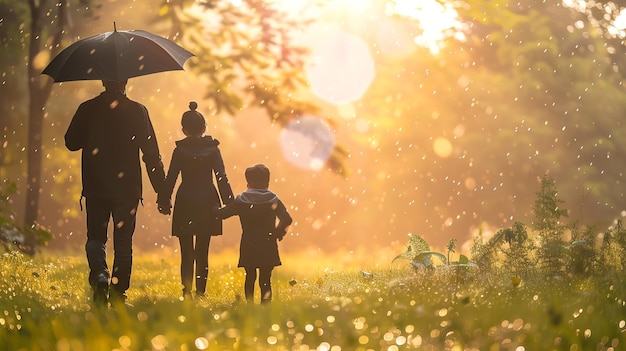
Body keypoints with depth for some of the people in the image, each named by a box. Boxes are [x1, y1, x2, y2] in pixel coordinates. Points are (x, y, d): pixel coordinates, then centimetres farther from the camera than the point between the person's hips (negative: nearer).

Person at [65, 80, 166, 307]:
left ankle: (99, 273, -16)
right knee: (123, 242, 8)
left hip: (95, 187, 0)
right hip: (127, 188, 0)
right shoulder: (137, 111, -4)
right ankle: (118, 292, 5)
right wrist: (161, 191, 1)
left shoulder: (87, 109, -2)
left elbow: (71, 142, 6)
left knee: (95, 237, 11)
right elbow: (151, 153, -3)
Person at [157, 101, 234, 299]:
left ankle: (187, 292, -4)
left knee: (186, 252, 4)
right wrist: (229, 202, 1)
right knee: (202, 252, 7)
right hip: (207, 203, 0)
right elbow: (221, 178, -2)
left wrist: (164, 201, 6)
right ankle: (200, 291, 3)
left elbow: (170, 178, -1)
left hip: (185, 203, 0)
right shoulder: (212, 149, 0)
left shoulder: (180, 150, -1)